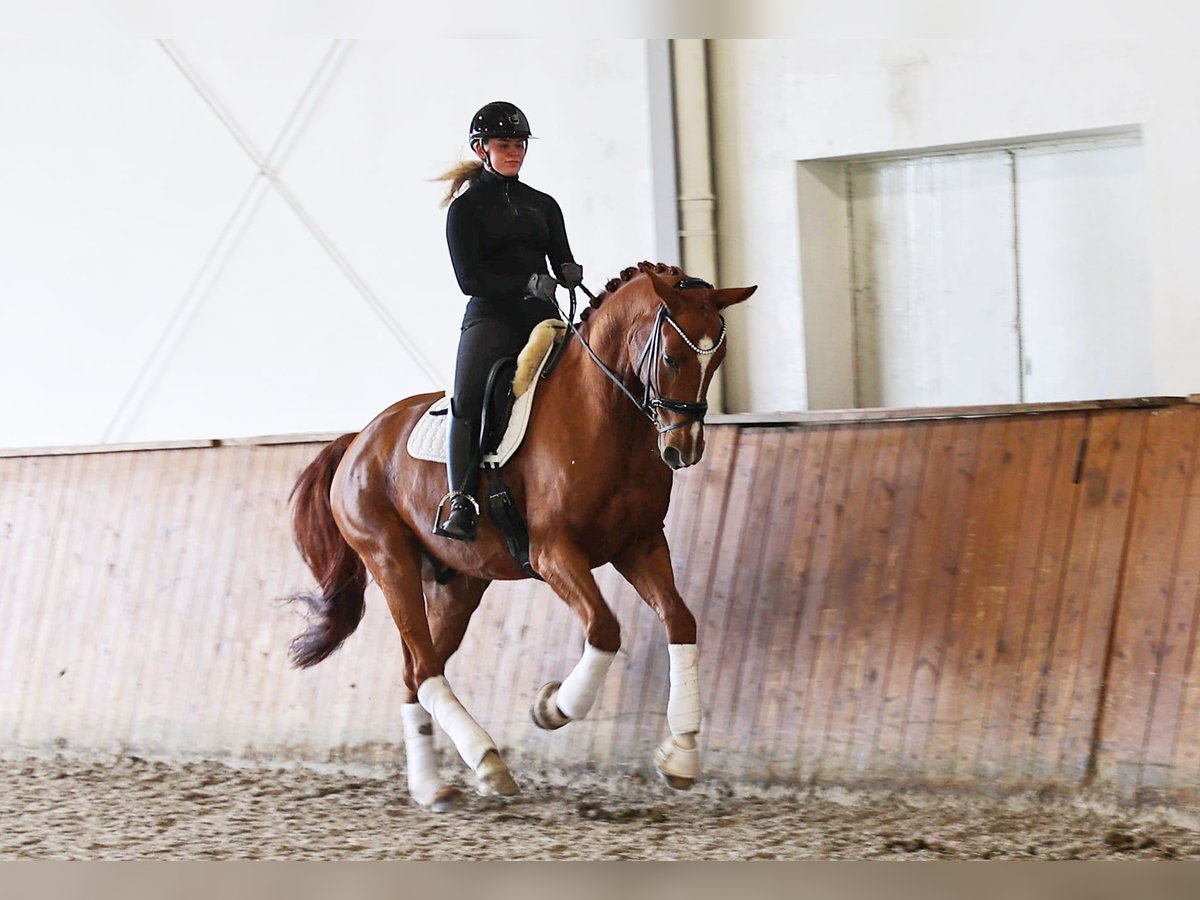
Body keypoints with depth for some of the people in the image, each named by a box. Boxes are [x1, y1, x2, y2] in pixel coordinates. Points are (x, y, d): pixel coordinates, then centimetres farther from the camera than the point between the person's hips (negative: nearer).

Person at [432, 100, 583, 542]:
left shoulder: (543, 205, 20)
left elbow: (563, 263, 14)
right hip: (491, 319, -5)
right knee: (468, 402, -26)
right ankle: (460, 504, -29)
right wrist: (527, 284, -19)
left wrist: (571, 274, -11)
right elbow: (469, 278, -6)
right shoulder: (466, 207, 5)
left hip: (542, 321, 5)